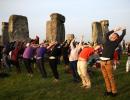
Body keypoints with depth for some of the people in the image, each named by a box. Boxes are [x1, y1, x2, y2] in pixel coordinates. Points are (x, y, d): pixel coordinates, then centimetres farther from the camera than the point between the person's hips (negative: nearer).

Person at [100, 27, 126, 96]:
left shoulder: (115, 43, 3)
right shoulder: (107, 41, 15)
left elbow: (122, 36, 6)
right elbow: (107, 34, 24)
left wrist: (123, 30, 25)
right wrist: (115, 30, 25)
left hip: (108, 62, -5)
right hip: (102, 61, 5)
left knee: (110, 77, -3)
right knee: (105, 77, 9)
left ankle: (114, 91, 8)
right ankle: (109, 90, 18)